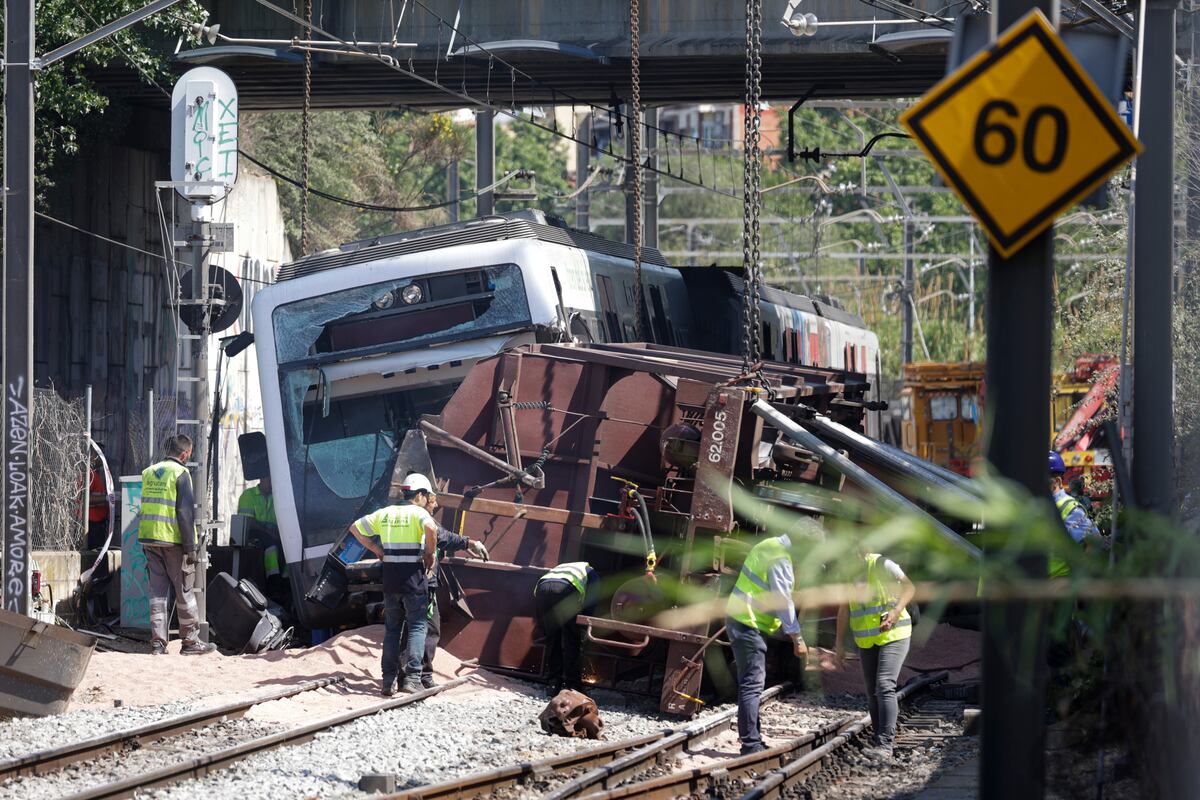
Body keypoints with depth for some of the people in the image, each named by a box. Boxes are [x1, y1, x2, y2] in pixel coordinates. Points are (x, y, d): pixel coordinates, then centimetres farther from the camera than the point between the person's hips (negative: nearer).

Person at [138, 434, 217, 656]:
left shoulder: (149, 473, 11)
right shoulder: (180, 473, -10)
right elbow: (185, 512, -14)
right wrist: (190, 547, -12)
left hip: (149, 538, 6)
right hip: (173, 540, -6)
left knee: (158, 591, 8)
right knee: (184, 592, 3)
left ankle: (157, 642, 4)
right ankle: (190, 641, 8)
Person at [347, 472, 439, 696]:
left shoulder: (385, 513, 12)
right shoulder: (418, 512, -5)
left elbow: (356, 528, 18)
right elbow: (431, 528, -27)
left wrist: (376, 549, 17)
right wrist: (430, 554, -12)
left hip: (390, 577, 5)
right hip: (413, 576, -5)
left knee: (392, 629, 12)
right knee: (417, 627, 1)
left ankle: (389, 681, 8)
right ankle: (412, 678, -11)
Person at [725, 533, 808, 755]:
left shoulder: (771, 547, 15)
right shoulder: (780, 558, -18)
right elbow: (783, 601, -20)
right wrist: (797, 639, -16)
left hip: (743, 619, 11)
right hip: (747, 623, -11)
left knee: (753, 683, 15)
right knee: (752, 684, -12)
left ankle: (752, 741, 21)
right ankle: (750, 745, -14)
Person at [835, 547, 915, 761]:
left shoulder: (882, 565, -12)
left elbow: (909, 587, -20)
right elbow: (843, 610, 12)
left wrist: (896, 611, -35)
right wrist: (839, 643, 8)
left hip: (893, 635, -6)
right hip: (866, 641, 7)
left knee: (884, 686, -18)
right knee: (873, 693, 8)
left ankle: (885, 744, -24)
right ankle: (879, 739, 19)